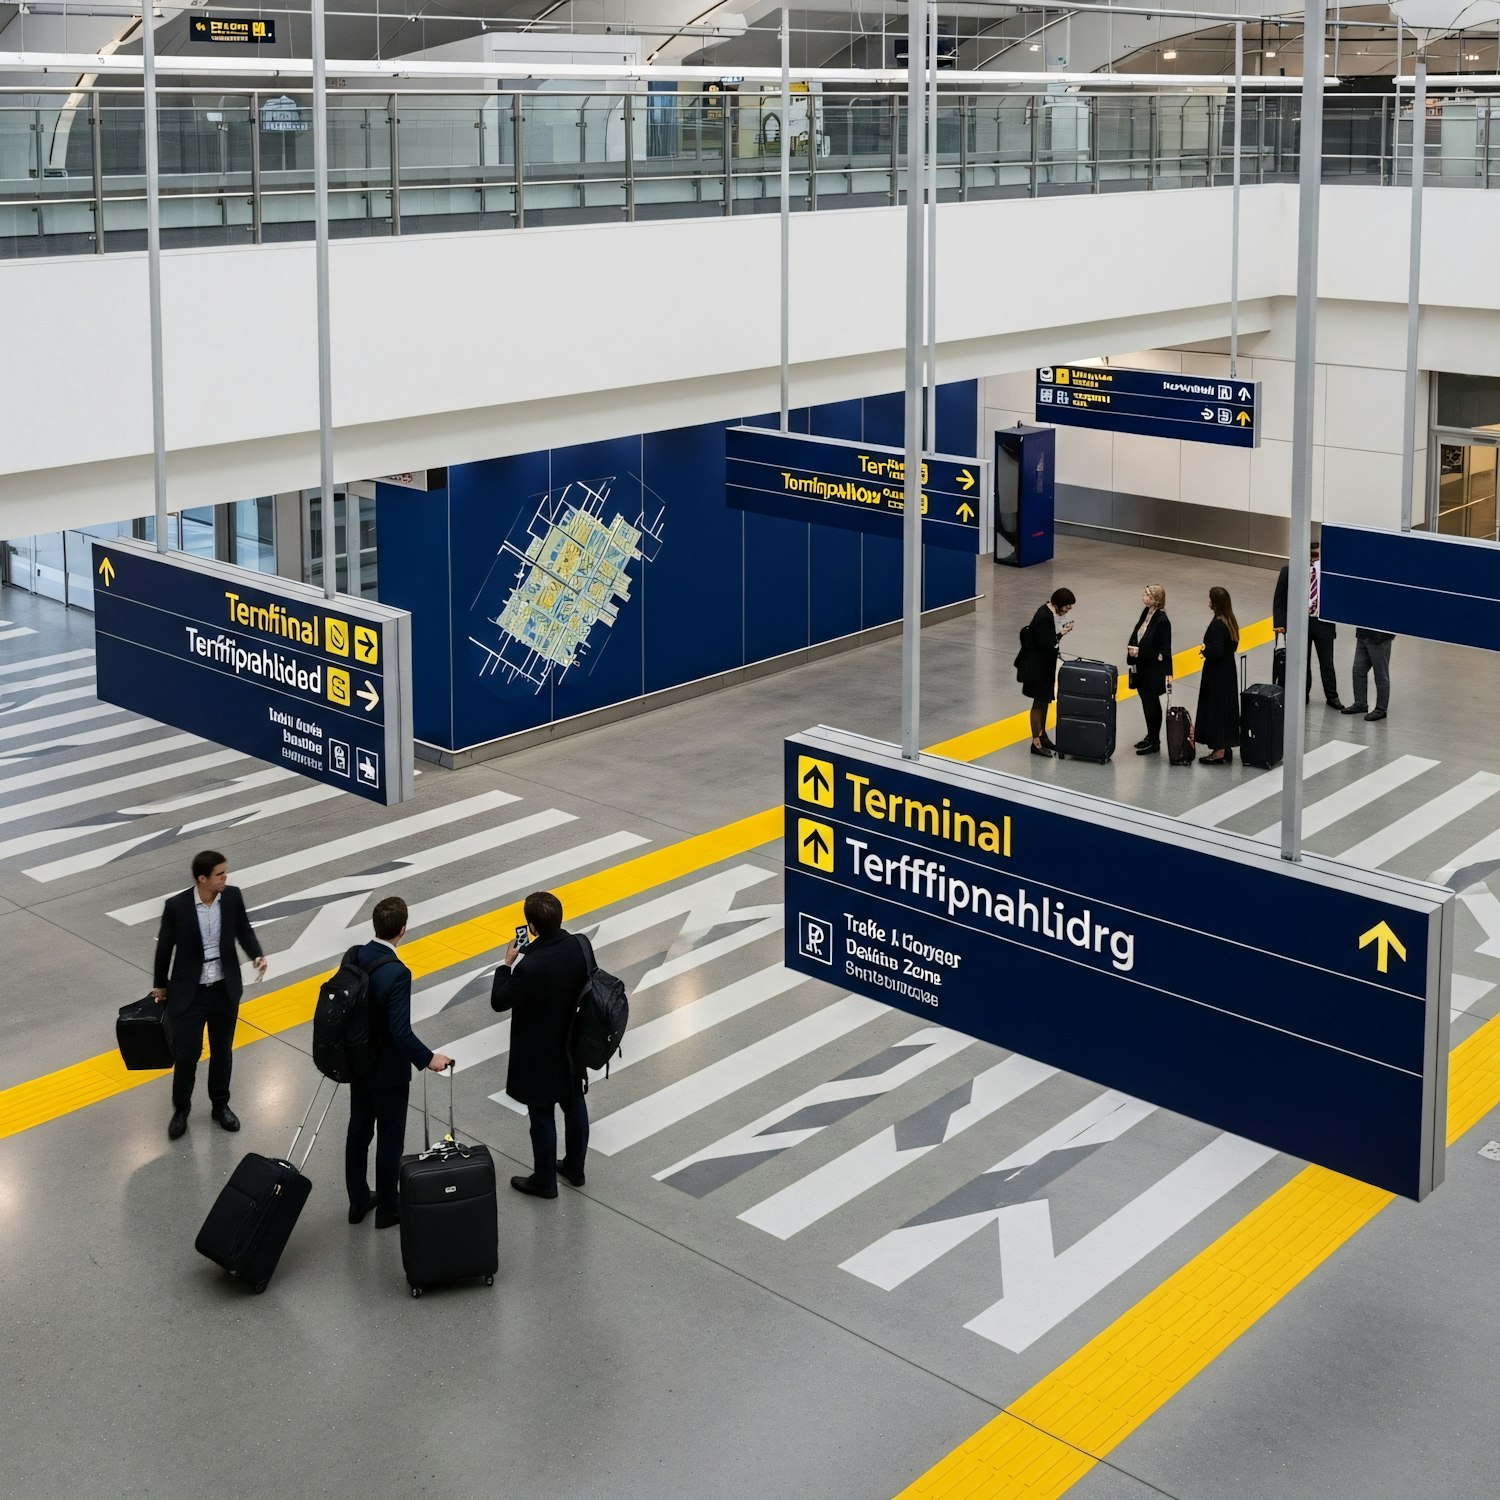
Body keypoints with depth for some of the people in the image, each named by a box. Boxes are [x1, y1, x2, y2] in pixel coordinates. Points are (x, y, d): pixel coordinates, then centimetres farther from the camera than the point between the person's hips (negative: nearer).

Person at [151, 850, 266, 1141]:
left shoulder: (232, 897, -11)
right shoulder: (176, 906, -19)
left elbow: (243, 930, 7)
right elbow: (165, 947, -4)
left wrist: (257, 955, -13)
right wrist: (160, 985, 8)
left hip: (225, 989, 3)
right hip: (188, 992, -3)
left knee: (222, 1051, 16)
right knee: (186, 1053, 3)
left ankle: (220, 1105, 36)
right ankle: (181, 1108, 27)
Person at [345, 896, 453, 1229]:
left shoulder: (354, 957, -9)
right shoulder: (397, 974, -29)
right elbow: (400, 1032, -30)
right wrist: (428, 1058, -18)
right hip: (388, 1070, -7)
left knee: (358, 1130, 20)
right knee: (390, 1139, 11)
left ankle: (358, 1201, 35)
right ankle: (387, 1208, 25)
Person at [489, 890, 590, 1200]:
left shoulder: (530, 966, -34)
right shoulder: (577, 946, -14)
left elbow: (499, 1001, -21)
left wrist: (507, 964, -9)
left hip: (541, 1054, -7)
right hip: (572, 1044, 7)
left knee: (542, 1115, 12)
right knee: (574, 1105, 23)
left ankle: (544, 1182, 28)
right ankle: (574, 1167, 41)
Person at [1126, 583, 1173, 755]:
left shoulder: (1162, 620, -19)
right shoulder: (1146, 612, 4)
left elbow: (1164, 649, -18)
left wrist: (1139, 651, -20)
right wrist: (1132, 649, -4)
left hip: (1153, 669, -8)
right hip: (1142, 666, 8)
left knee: (1151, 704, 1)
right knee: (1147, 701, 17)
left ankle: (1154, 743, 12)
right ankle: (1151, 737, 31)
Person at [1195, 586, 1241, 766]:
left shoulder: (1217, 624, -23)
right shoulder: (1231, 621, 4)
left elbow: (1216, 651, -28)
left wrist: (1205, 651, -9)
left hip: (1216, 675, -9)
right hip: (1229, 671, 9)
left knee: (1215, 709, 0)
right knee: (1226, 708, 16)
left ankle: (1219, 751, 6)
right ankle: (1226, 747, 25)